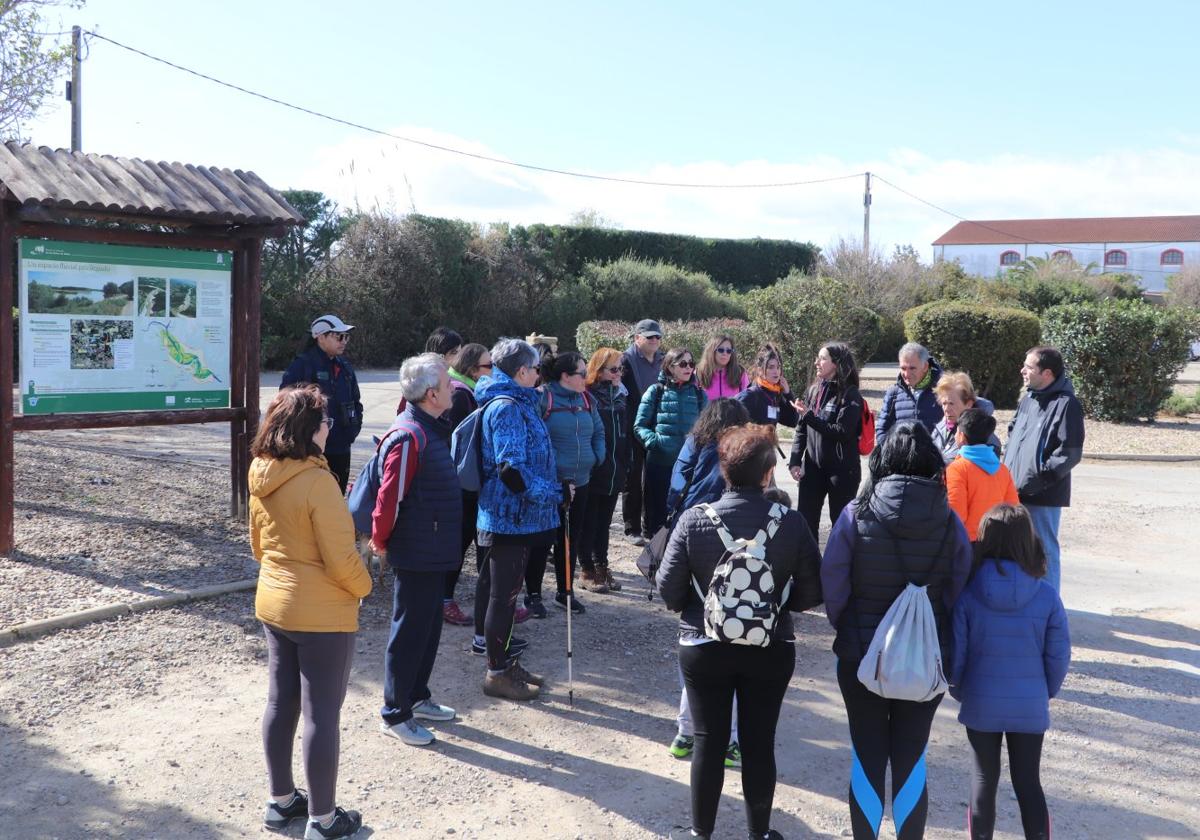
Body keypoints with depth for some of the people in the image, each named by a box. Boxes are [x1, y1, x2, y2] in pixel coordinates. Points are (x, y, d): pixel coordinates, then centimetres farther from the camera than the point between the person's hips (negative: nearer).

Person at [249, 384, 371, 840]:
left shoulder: (261, 476, -1)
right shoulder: (316, 481, -24)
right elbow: (340, 558, -21)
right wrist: (363, 587, -3)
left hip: (273, 604, 8)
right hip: (322, 615, -8)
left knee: (280, 704, 18)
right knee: (322, 716, 4)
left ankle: (281, 801, 33)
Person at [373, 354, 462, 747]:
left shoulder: (431, 429, 9)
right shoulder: (409, 436, -24)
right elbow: (389, 497, -25)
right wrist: (381, 541, -11)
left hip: (434, 552, 10)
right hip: (415, 554, -10)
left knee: (429, 626, 19)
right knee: (409, 632, 2)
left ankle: (416, 698, 34)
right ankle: (394, 714, 14)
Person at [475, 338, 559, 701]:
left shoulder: (517, 404, 14)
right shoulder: (508, 408, -19)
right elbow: (511, 469, -26)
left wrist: (551, 490, 17)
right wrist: (552, 493, -19)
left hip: (516, 517, 10)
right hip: (510, 517, -10)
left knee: (506, 591, 18)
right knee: (503, 594, 0)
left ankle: (506, 662, 30)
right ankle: (497, 673, 11)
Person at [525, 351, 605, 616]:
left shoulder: (586, 400, 8)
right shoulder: (541, 398, -13)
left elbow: (598, 432, 19)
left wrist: (597, 458, 6)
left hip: (579, 483, 7)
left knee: (571, 539, 15)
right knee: (541, 540, 3)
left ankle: (565, 592, 29)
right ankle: (533, 594, 17)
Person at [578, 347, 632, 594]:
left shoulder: (621, 395, 10)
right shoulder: (587, 396, -12)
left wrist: (625, 463, 12)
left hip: (615, 472, 6)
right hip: (592, 472, -6)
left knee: (604, 521, 14)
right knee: (589, 522, 4)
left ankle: (602, 566, 23)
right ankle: (588, 570, 11)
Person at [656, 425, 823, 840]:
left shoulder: (693, 521, -13)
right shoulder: (791, 524, -13)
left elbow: (668, 590, -10)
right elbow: (811, 593, -7)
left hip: (704, 647, 0)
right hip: (771, 650, 0)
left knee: (709, 740, 14)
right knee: (759, 743, 14)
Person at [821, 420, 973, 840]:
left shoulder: (856, 514, -14)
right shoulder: (949, 521, -10)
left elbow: (832, 584, -9)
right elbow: (960, 589, -4)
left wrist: (848, 630, 8)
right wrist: (938, 636, 11)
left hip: (861, 655, -1)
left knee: (867, 756, 13)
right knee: (911, 758, 14)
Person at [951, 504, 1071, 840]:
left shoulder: (967, 595, -14)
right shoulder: (1047, 597, -12)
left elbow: (955, 653, -8)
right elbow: (1058, 656, -5)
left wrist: (960, 691, 10)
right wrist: (1046, 692, 14)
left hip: (981, 704, 0)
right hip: (1030, 706, 0)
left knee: (984, 778, 15)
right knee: (1028, 783, 12)